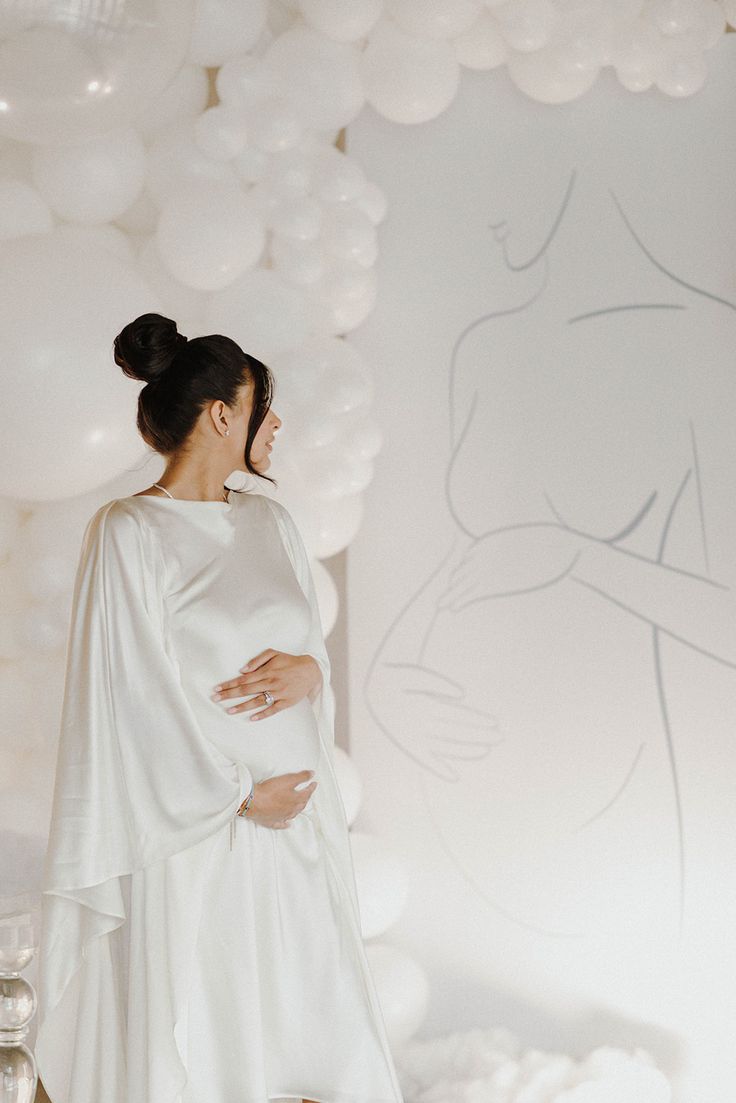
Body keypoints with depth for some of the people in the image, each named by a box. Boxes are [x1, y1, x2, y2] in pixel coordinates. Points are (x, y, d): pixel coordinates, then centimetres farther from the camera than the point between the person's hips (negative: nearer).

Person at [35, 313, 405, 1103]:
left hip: (297, 810, 6)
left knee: (310, 1019, 9)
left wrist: (308, 670, -9)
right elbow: (135, 694, -12)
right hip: (195, 826, -6)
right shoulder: (128, 532, -10)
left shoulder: (270, 521, 10)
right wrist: (237, 795, -11)